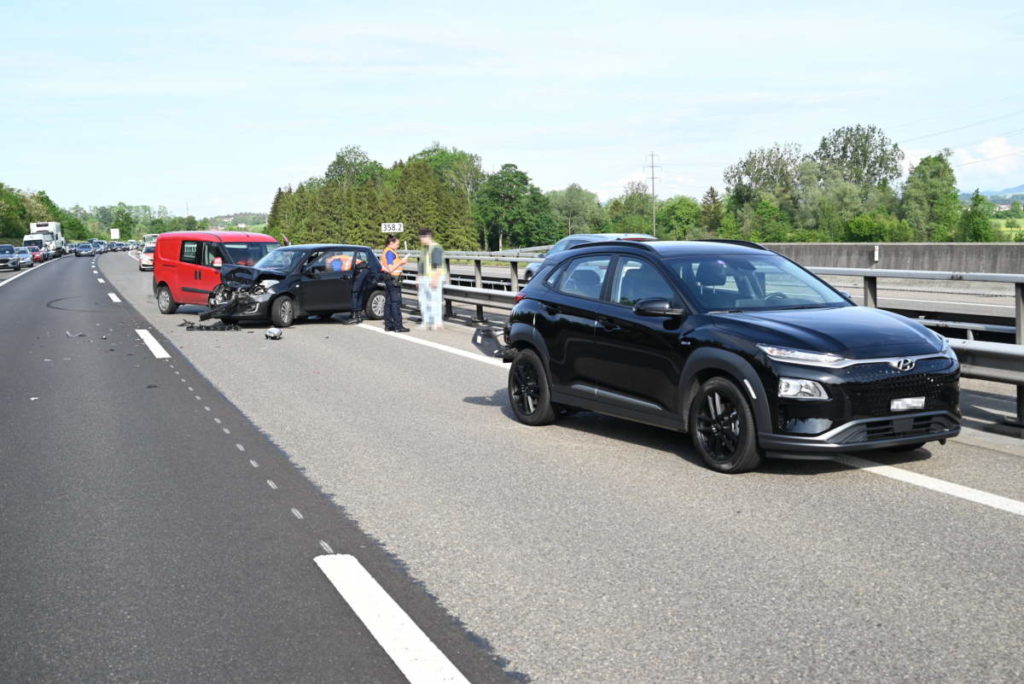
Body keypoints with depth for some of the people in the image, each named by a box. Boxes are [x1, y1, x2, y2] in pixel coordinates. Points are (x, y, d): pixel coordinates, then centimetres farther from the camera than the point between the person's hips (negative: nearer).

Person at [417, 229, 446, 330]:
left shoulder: (436, 248, -13)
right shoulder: (425, 249, 18)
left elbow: (438, 266, -20)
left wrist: (435, 279, -25)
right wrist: (419, 279, 23)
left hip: (434, 279, -10)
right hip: (424, 279, 10)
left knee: (434, 300, -8)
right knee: (423, 301, 11)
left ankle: (437, 323, -4)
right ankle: (426, 322, 18)